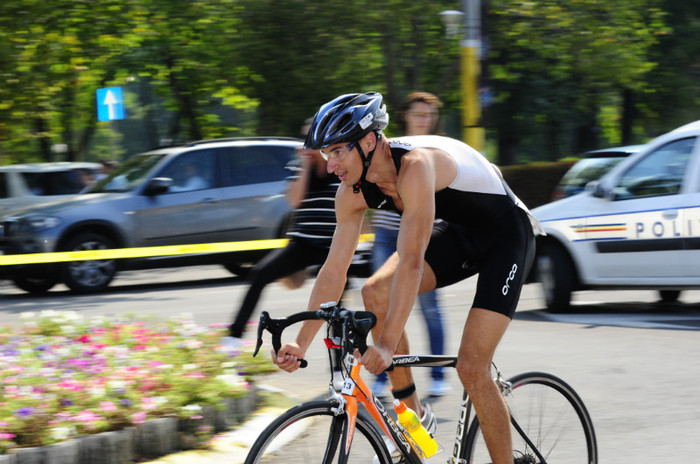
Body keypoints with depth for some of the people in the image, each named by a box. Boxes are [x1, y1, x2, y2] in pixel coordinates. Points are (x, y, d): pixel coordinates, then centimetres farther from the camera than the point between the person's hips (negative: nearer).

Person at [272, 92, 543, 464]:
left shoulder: (416, 165, -35)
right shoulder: (353, 191, -11)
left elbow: (411, 263, -41)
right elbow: (334, 270, -7)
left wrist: (388, 345, -46)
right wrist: (300, 343, -13)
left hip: (507, 237, -7)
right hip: (460, 233, 7)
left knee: (471, 368, -15)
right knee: (375, 292, -16)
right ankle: (413, 415, -3)